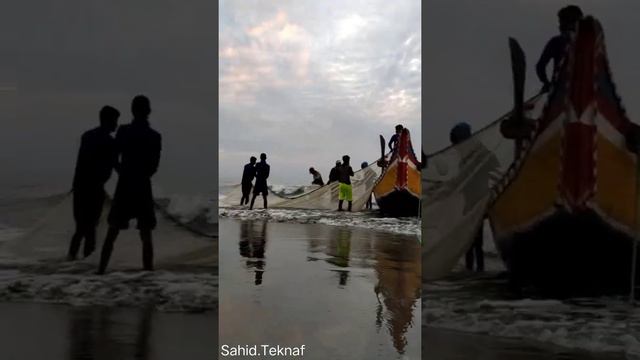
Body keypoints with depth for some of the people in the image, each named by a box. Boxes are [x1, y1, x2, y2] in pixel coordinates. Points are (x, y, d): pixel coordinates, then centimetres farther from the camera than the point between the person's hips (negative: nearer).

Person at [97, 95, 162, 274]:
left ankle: (101, 271, 10)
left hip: (124, 187, 0)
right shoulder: (155, 136, -3)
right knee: (146, 236, 4)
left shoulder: (123, 131, -4)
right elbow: (154, 167, 1)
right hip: (143, 188, 0)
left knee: (111, 234, 9)